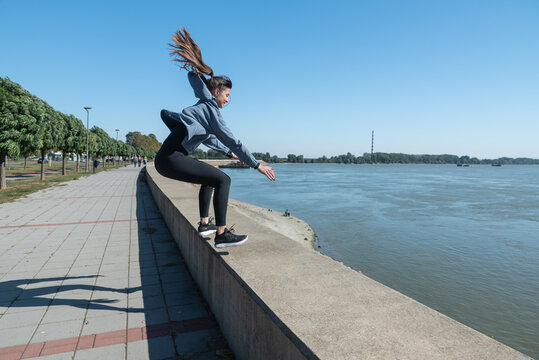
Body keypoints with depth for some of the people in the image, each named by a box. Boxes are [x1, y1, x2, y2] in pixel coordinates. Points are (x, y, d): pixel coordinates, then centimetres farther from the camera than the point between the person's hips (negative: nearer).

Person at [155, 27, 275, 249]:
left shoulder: (202, 107, 24)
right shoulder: (210, 109, -5)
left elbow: (208, 139, 37)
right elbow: (230, 139, -9)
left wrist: (229, 153, 44)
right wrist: (256, 165, -7)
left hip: (165, 159, 10)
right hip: (172, 158, -10)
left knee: (210, 177, 25)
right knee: (222, 180, -12)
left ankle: (204, 224, 27)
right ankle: (222, 234, -14)